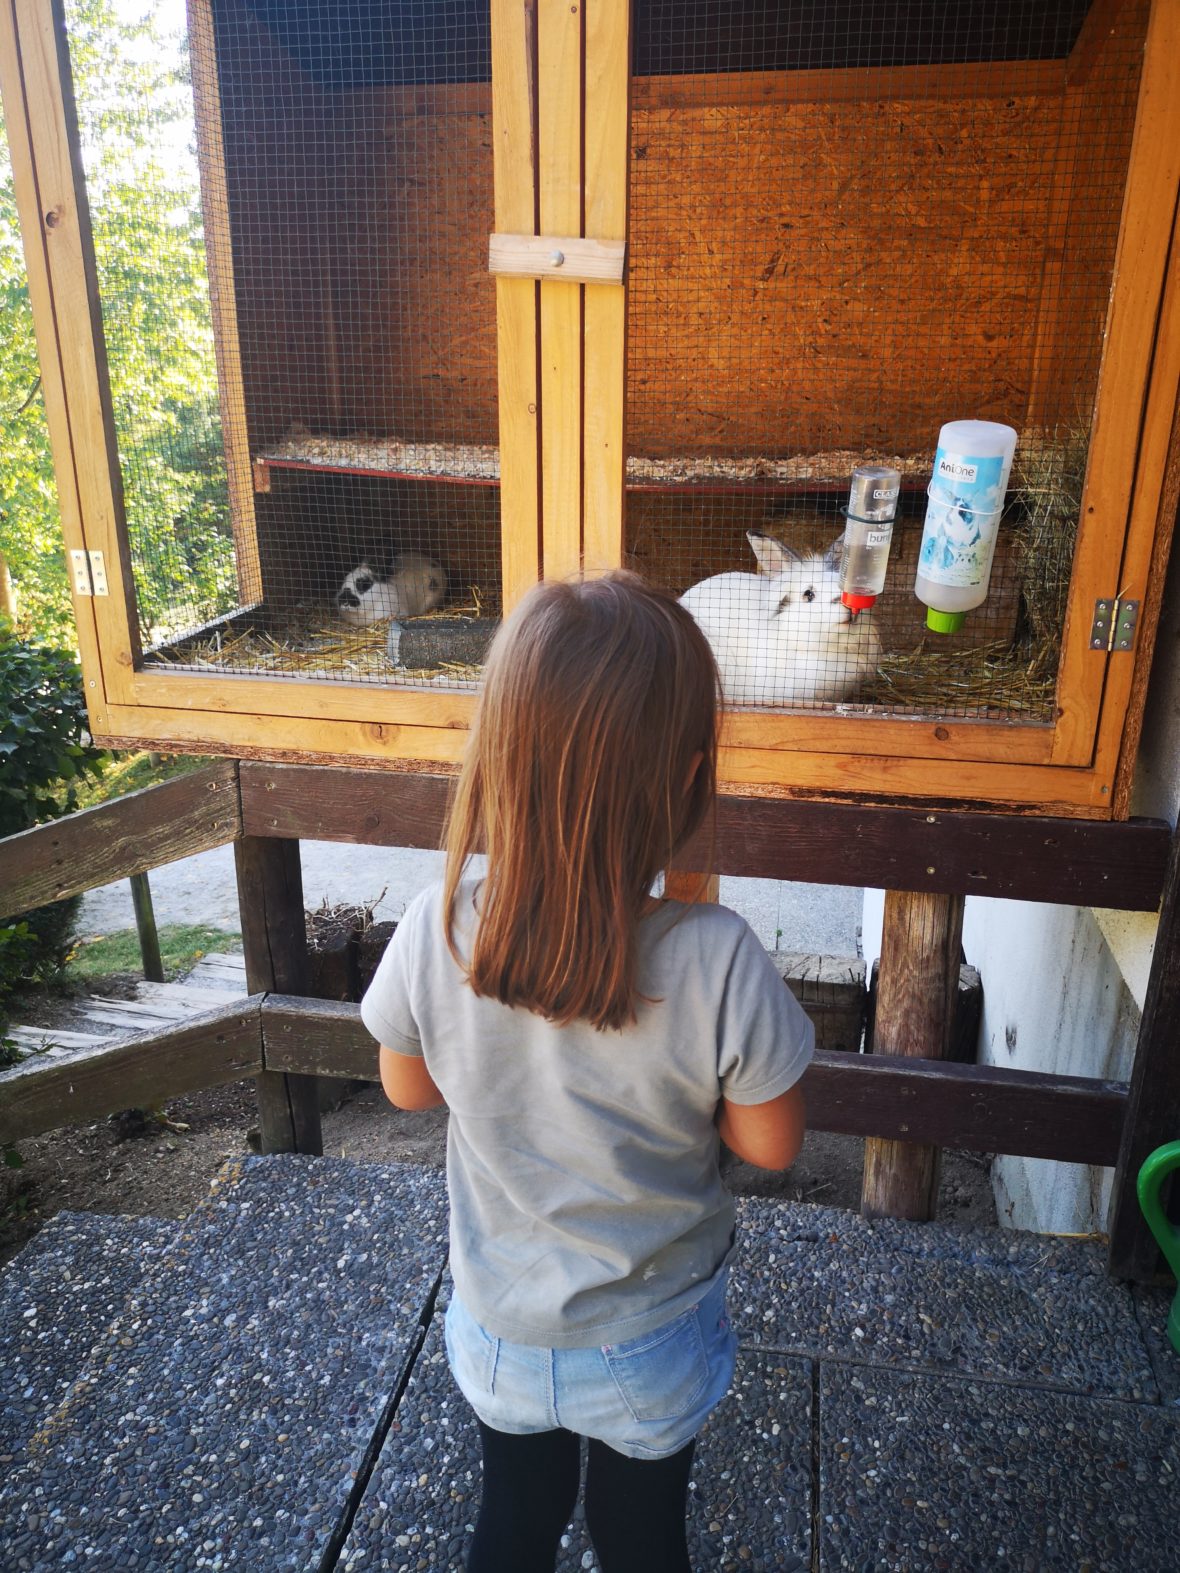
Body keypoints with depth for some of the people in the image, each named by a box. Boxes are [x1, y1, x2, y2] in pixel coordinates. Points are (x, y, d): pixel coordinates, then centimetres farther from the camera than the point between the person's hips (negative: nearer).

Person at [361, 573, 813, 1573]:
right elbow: (770, 1147, -16)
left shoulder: (435, 931, -28)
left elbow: (409, 1088, -8)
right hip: (650, 1348, -1)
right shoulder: (720, 964, -34)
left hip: (500, 1331, 2)